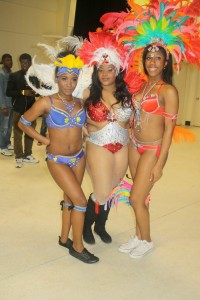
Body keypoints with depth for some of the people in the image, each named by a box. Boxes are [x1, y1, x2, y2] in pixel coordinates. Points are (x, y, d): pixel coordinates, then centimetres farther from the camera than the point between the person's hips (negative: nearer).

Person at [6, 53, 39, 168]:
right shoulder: (14, 76, 0)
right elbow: (8, 92, -5)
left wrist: (35, 92, -9)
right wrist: (23, 92, -16)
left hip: (31, 109, 3)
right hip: (19, 109, -3)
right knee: (18, 134, 0)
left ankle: (28, 155, 23)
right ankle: (19, 157, 10)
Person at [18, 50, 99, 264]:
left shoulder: (80, 102, -2)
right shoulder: (46, 102, -13)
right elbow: (23, 123, -3)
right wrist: (45, 140, -6)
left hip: (78, 157, 5)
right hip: (57, 160, -4)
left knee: (69, 198, 15)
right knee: (80, 200, -9)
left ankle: (64, 238, 34)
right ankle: (77, 246, 9)